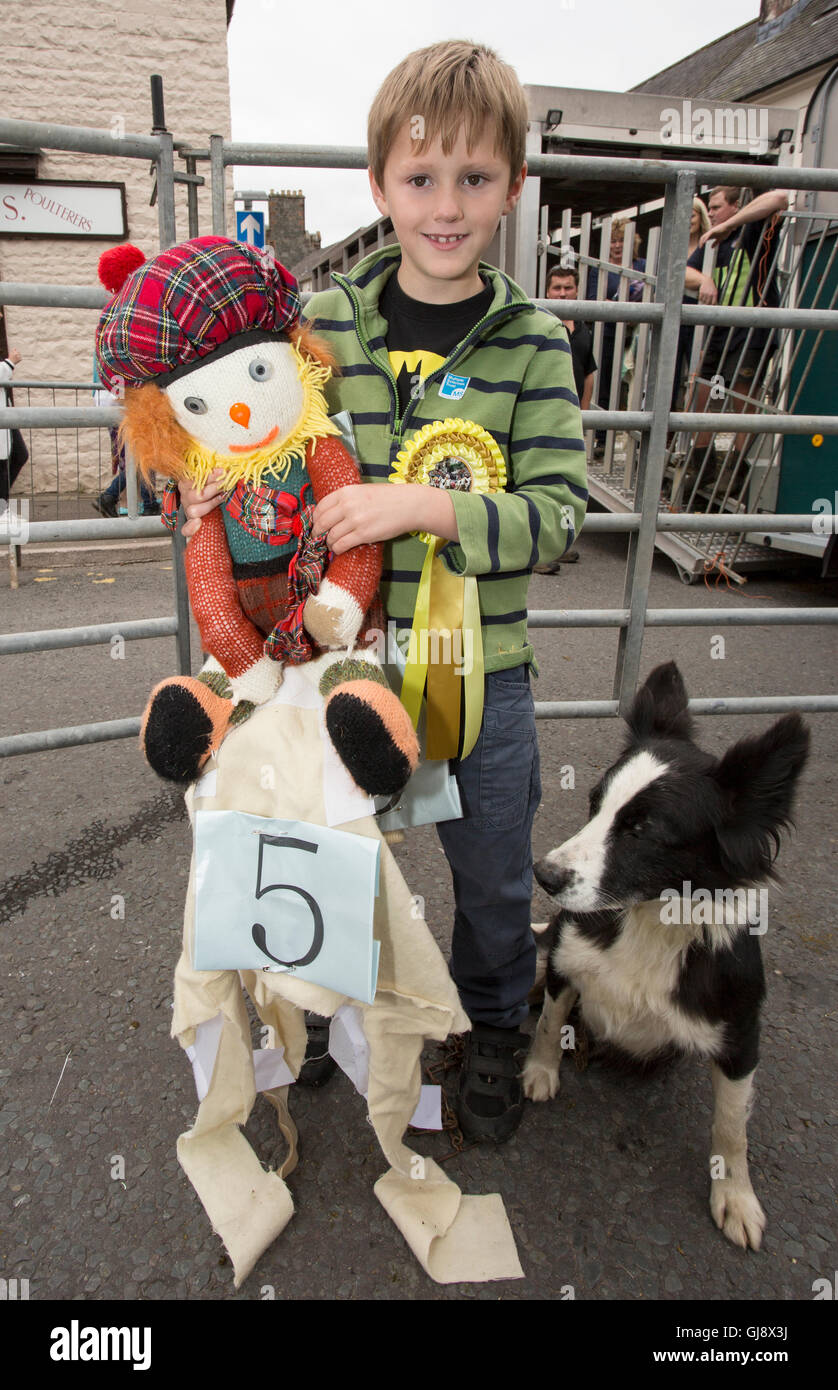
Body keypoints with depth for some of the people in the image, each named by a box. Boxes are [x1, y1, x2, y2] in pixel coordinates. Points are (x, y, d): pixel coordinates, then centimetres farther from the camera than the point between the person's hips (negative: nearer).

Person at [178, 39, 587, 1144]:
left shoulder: (533, 343, -5)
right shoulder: (321, 322, -1)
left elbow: (558, 511, -14)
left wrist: (427, 507, -28)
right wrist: (214, 499, -13)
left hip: (481, 672, -1)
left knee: (493, 877, 17)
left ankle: (492, 1028, 47)